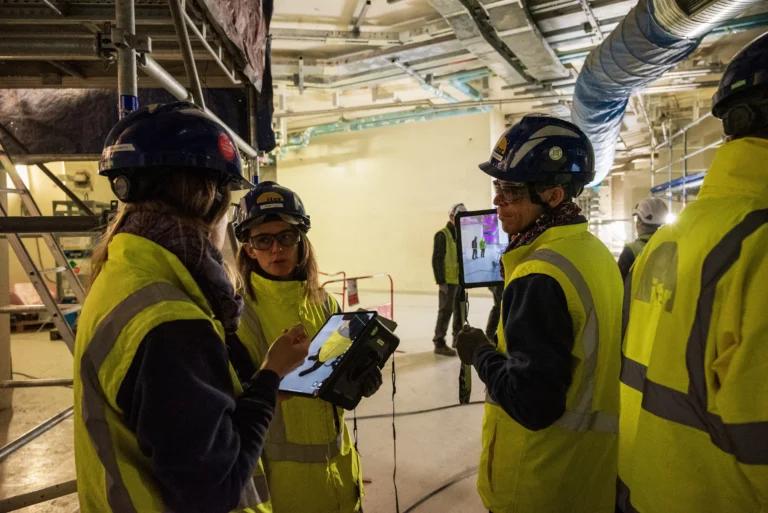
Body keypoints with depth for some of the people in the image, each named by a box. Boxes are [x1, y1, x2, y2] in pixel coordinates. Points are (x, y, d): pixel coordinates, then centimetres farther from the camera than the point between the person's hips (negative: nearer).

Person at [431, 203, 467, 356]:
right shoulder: (442, 235, -10)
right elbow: (436, 259, -13)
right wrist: (440, 281, -17)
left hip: (460, 280, 8)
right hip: (448, 281, -8)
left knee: (460, 310, 15)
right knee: (446, 311, -4)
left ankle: (458, 338, 30)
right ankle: (439, 343, 4)